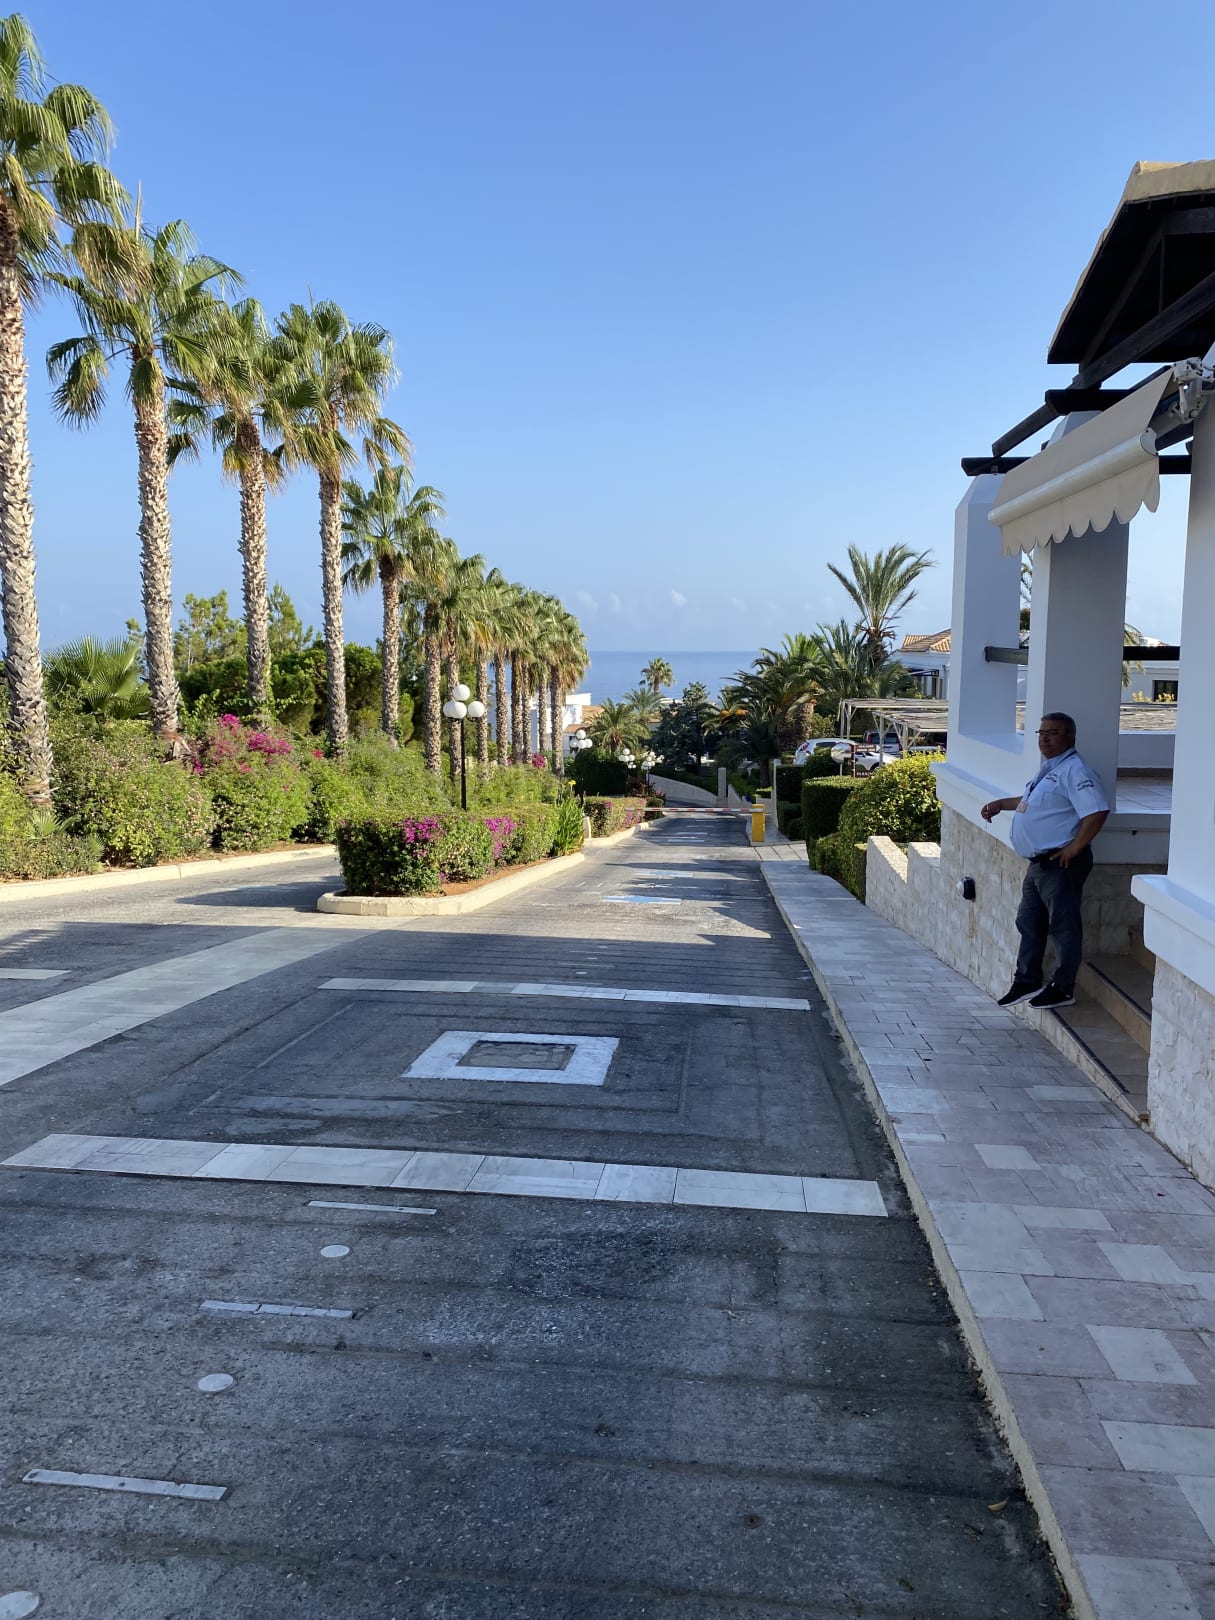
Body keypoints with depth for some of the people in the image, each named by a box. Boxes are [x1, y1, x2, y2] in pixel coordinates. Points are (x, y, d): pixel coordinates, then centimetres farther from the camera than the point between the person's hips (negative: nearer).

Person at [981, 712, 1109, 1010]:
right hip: (1038, 863, 10)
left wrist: (1074, 847, -23)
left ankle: (1063, 989, 10)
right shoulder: (1048, 769, 16)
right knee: (1029, 923, 16)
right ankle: (1027, 982, 27)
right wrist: (1001, 804, 31)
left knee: (1063, 927, 0)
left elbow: (1097, 811, -27)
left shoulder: (1074, 771, -16)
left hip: (1060, 864, -10)